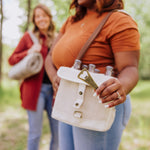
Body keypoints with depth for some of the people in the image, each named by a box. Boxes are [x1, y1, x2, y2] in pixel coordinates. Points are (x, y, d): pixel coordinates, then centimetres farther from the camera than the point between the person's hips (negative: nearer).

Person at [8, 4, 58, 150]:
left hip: (53, 89, 3)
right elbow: (12, 59, 3)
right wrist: (29, 52, -12)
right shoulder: (28, 36, 3)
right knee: (35, 133, 3)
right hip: (35, 89, -3)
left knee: (58, 131, 8)